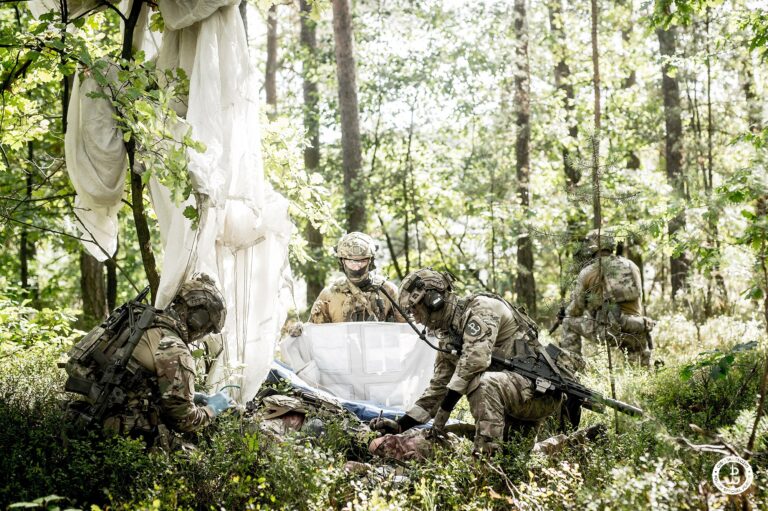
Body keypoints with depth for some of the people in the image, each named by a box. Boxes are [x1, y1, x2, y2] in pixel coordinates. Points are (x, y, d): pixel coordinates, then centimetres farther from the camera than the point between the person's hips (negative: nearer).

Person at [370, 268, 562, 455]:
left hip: (541, 391, -9)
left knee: (483, 382, -33)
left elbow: (476, 358, -28)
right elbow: (437, 389, 15)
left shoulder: (481, 307, -14)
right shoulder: (448, 338, 12)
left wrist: (444, 410, -23)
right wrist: (400, 425, 6)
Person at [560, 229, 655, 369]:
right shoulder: (631, 266, 14)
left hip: (606, 330, -3)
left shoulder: (587, 272, 3)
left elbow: (574, 311, 9)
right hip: (633, 331, 3)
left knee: (569, 322, 18)